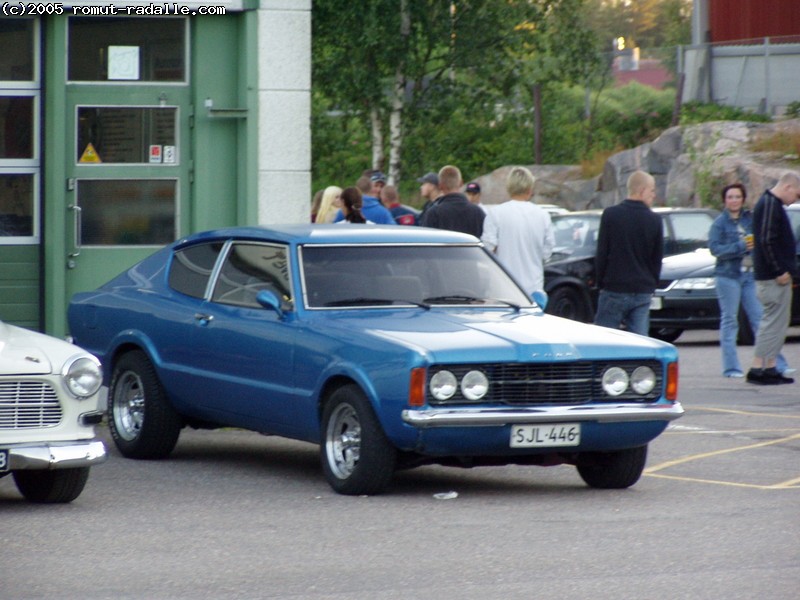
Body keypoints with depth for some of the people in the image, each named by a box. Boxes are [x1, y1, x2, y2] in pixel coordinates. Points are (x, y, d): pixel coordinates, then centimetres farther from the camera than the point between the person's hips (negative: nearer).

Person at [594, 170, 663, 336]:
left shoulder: (610, 215, -4)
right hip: (643, 293, 2)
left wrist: (601, 282, 9)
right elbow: (657, 260, 8)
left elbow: (601, 254, -2)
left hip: (614, 291, -2)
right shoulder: (654, 221, 1)